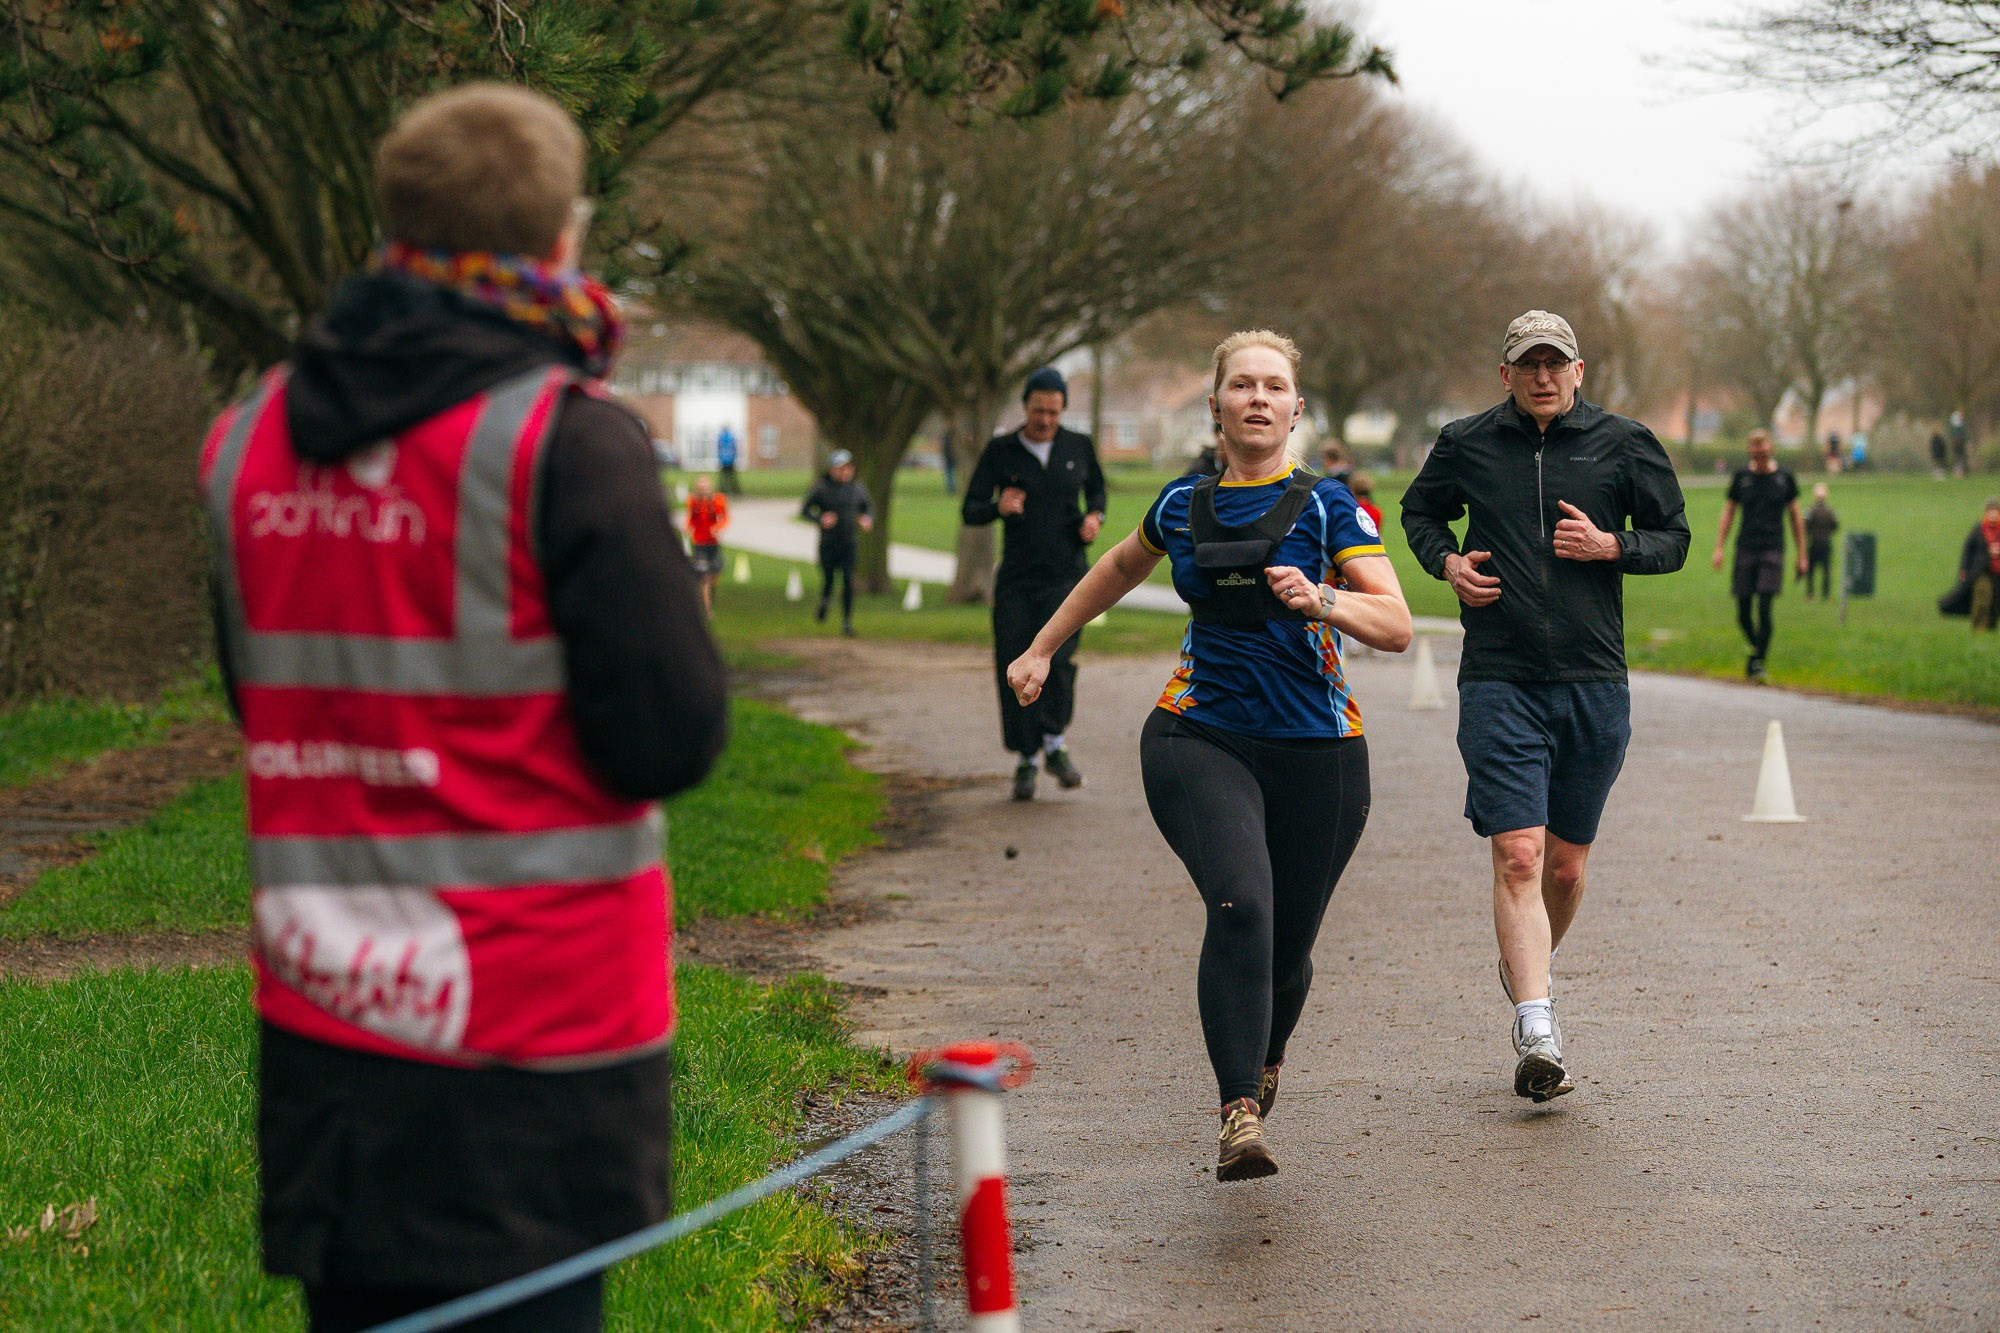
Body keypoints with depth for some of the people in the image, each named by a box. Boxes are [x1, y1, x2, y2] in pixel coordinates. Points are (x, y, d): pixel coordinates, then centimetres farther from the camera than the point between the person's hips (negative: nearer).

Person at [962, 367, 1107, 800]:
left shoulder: (1078, 447, 5)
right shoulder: (1000, 452, 0)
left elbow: (1096, 487, 24)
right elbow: (970, 510, -1)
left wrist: (1094, 515, 2)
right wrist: (998, 507, -22)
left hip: (1066, 574, 0)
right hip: (1016, 578, 1)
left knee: (1057, 656, -20)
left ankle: (1054, 744, -1)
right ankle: (1025, 760, 12)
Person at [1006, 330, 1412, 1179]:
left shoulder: (1329, 506, -2)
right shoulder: (1184, 505, 7)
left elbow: (1396, 626, -12)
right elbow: (1121, 567, 29)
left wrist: (1322, 601, -30)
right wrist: (1043, 648, 32)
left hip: (1317, 751, 0)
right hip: (1199, 737, 0)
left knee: (1287, 949, 6)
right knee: (1239, 907, -25)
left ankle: (1263, 1061, 41)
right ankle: (1239, 1118, -28)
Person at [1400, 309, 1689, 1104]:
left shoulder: (1622, 446, 3)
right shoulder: (1465, 446, 4)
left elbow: (1674, 539, 10)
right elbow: (1420, 512, 22)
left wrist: (1611, 546, -9)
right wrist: (1446, 562, 2)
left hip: (1594, 686, 2)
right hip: (1498, 684, -1)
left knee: (1566, 865, 10)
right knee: (1517, 854, -14)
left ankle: (1528, 969, 40)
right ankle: (1537, 1035, -19)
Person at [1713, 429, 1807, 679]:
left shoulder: (1784, 477, 5)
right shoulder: (1742, 476, 7)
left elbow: (1795, 516, 12)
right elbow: (1728, 512, 10)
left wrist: (1801, 555, 11)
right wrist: (1719, 548, 1)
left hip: (1773, 549, -1)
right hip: (1746, 549, 1)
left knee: (1764, 609, -13)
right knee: (1743, 613, 0)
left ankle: (1758, 662, -7)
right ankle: (1756, 648, 24)